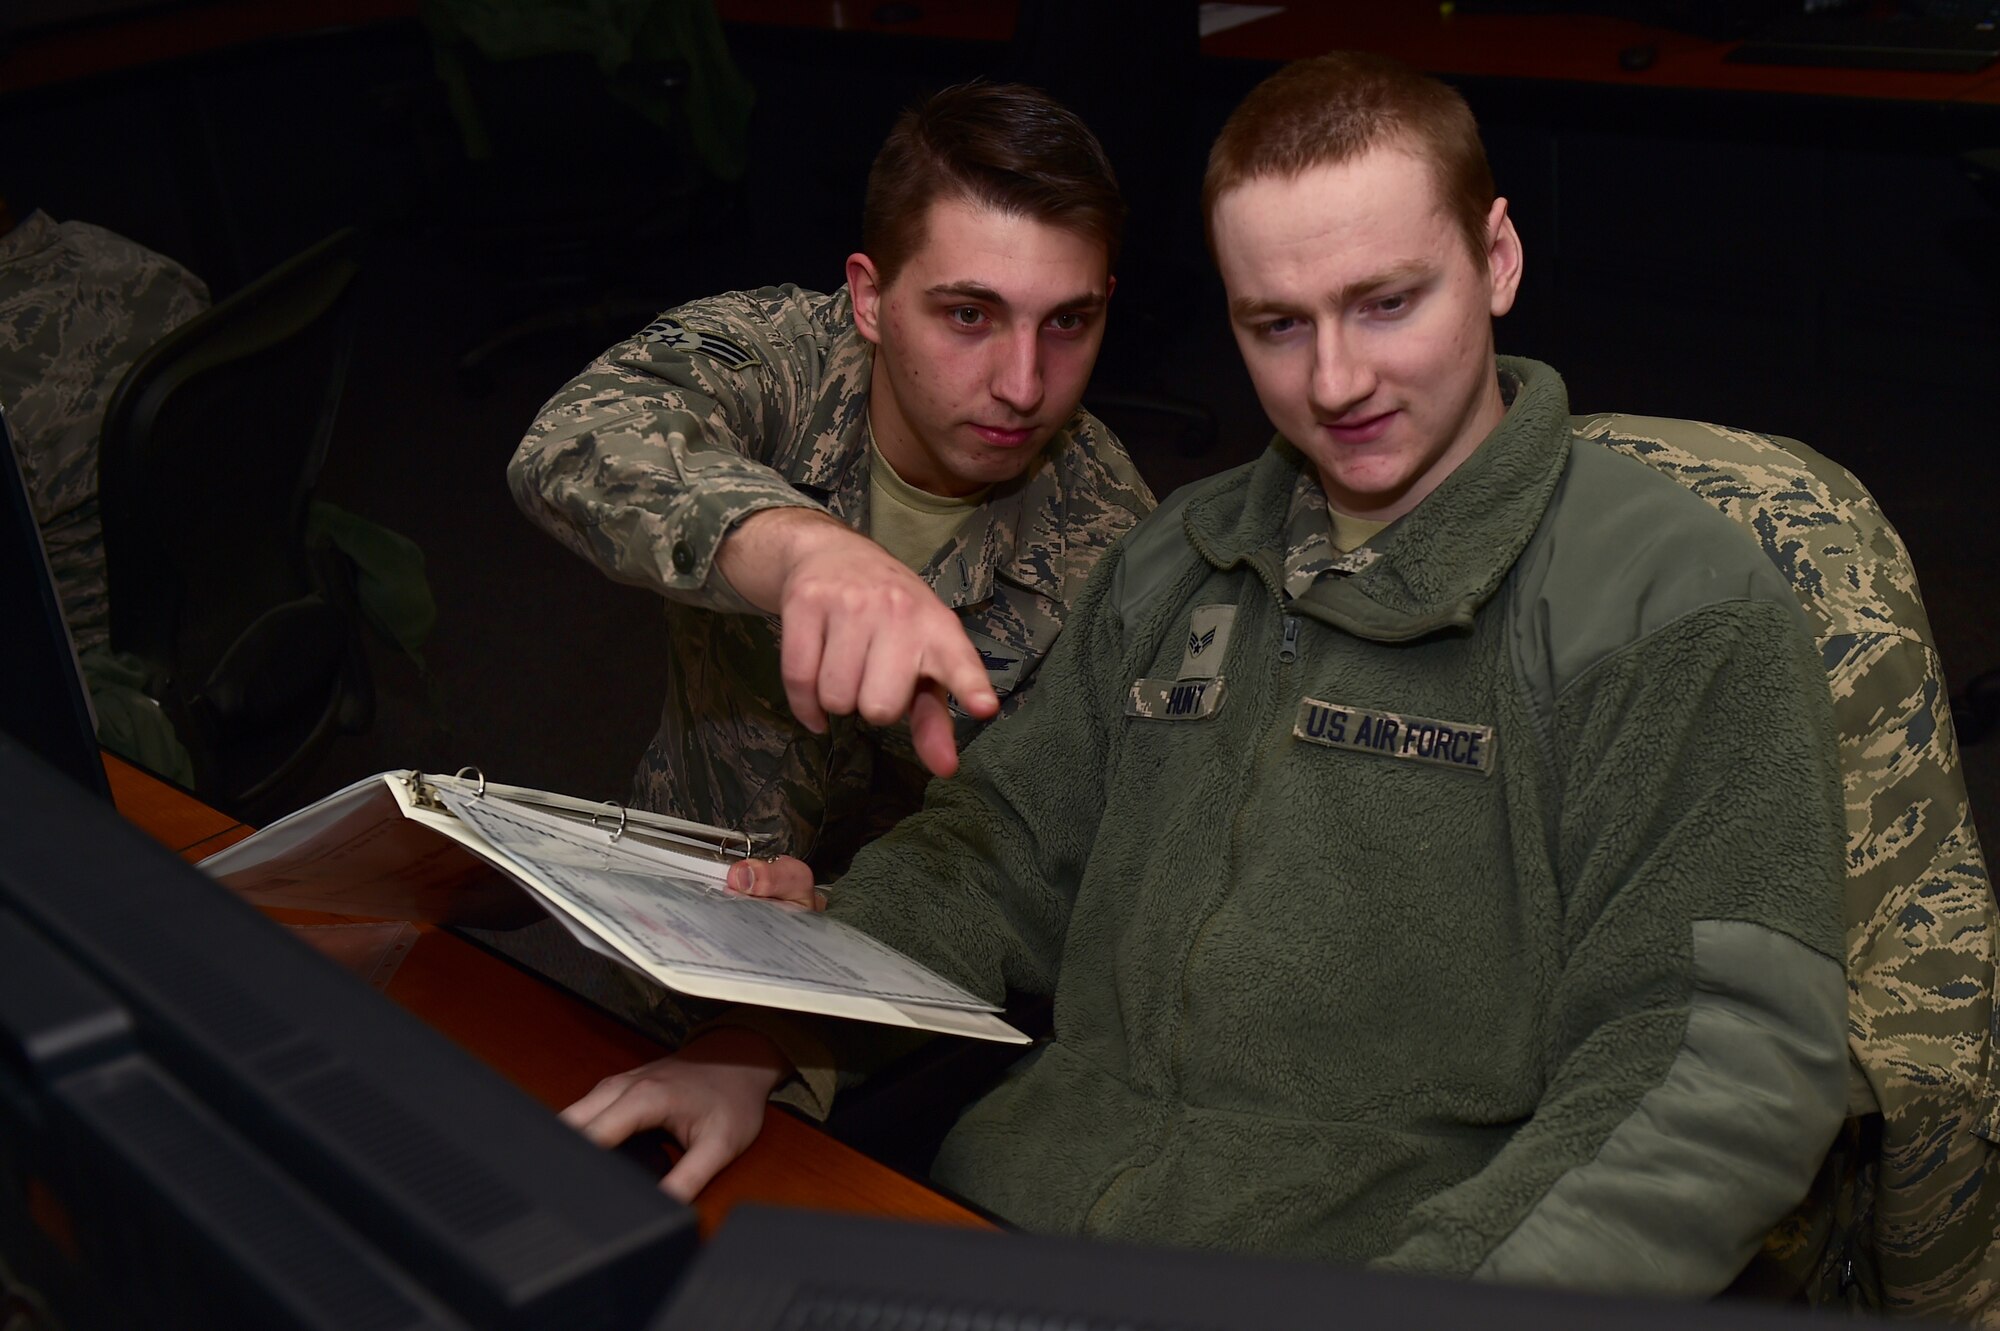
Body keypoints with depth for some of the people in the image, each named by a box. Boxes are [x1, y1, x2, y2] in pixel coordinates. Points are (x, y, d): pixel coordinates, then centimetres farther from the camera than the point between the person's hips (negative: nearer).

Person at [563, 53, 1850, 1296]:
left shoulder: (1680, 607, -7)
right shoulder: (1175, 562, 13)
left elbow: (1733, 1064, -14)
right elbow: (1005, 849, 16)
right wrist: (764, 1040, -1)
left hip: (1382, 1268, -5)